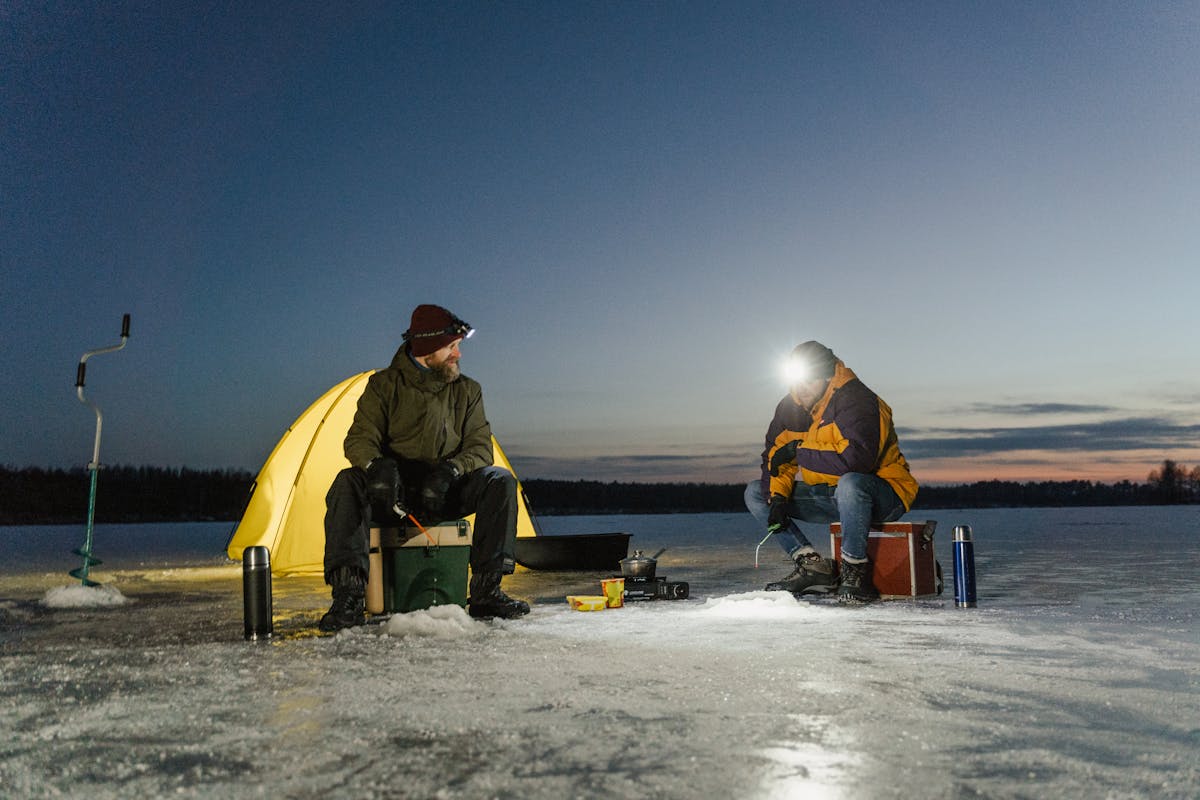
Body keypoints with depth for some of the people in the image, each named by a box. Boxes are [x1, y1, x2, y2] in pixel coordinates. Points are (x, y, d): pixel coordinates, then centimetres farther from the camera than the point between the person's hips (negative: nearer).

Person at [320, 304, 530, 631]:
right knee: (348, 482, -32)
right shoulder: (384, 385, 1)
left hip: (445, 494, 2)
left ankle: (485, 592, -24)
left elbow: (480, 448, 0)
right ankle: (348, 596, -33)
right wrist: (377, 465, -34)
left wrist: (449, 471, -23)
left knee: (500, 480, -24)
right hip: (392, 494, -2)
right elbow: (359, 440, -9)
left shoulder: (468, 390, 8)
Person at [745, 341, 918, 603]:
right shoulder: (791, 406, 1)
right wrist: (777, 497, -13)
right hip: (827, 496, 8)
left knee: (850, 483, -43)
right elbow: (774, 456, 5)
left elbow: (857, 459, -37)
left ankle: (855, 570, -20)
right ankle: (814, 566, -7)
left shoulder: (858, 401, -22)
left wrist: (800, 452, -26)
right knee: (755, 492, 0)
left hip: (883, 495, -8)